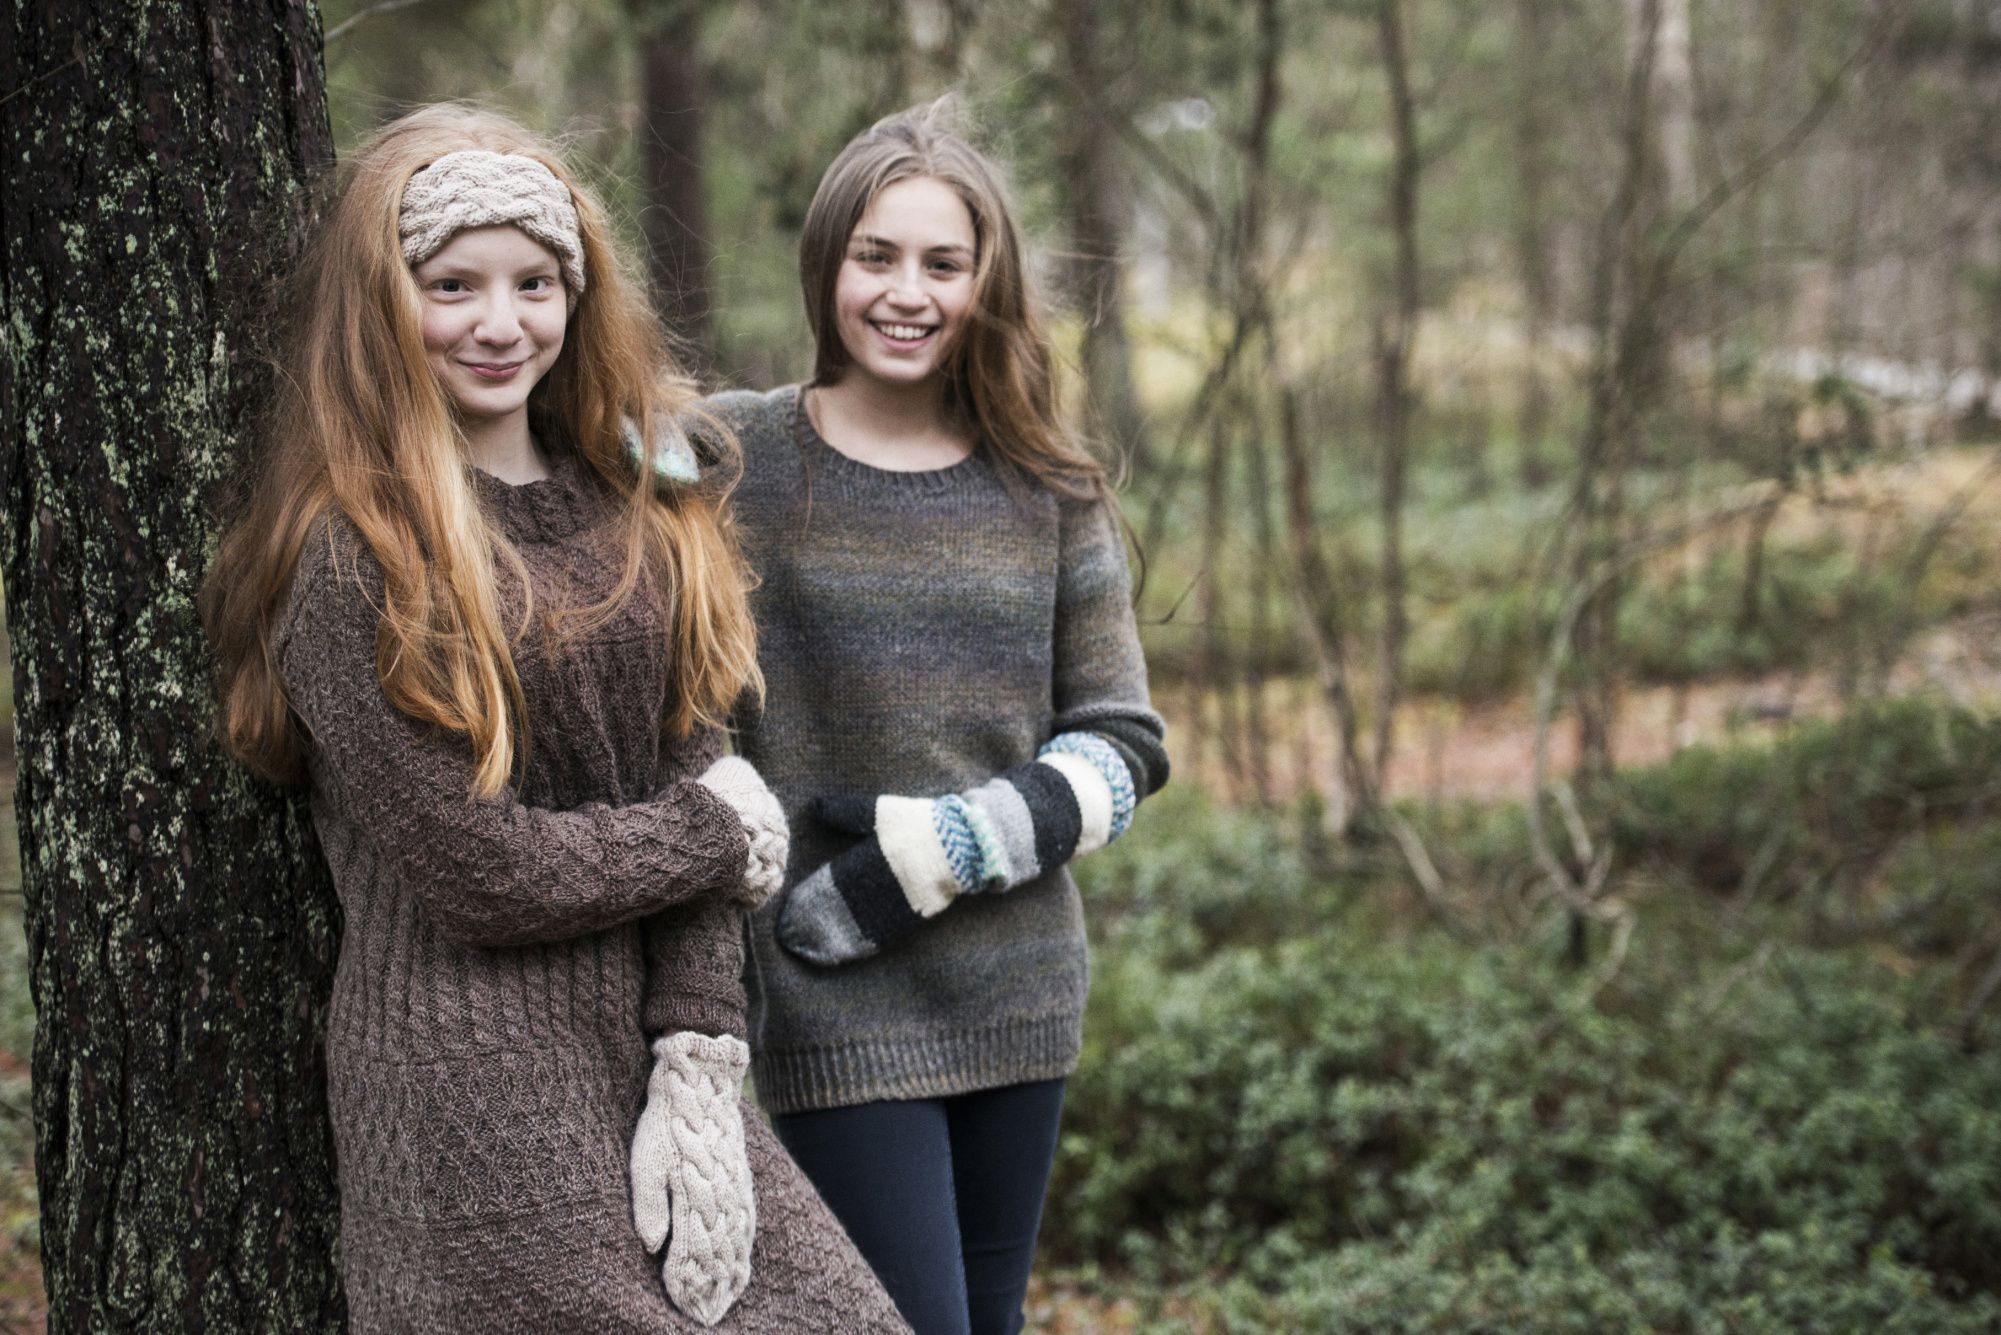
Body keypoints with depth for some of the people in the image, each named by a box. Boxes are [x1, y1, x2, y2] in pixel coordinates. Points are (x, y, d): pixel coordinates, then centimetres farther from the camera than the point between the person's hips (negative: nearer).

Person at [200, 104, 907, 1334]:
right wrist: (723, 837, -3)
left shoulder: (632, 511, 9)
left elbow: (695, 780, 4)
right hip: (470, 1084, -6)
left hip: (648, 1053, 6)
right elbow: (479, 874, -15)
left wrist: (698, 1065, -6)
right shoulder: (352, 557, -11)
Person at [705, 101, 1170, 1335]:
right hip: (837, 1011, -4)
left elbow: (1124, 743, 4)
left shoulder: (1047, 491, 6)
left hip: (1019, 995, 4)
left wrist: (945, 845, -11)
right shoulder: (735, 462, -3)